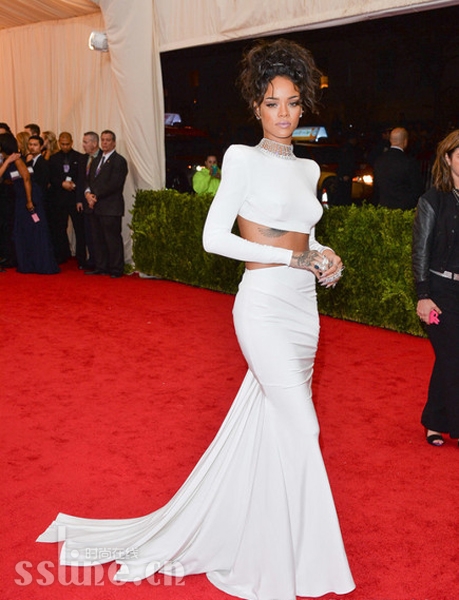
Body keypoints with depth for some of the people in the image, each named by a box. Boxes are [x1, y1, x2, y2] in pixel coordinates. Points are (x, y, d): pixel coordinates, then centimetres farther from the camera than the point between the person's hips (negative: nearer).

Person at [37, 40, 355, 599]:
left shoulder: (308, 168, 13)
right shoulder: (244, 160, -8)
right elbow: (214, 237, -14)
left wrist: (323, 257, 0)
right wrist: (290, 258, -14)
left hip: (303, 306, 7)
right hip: (265, 306, -7)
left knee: (272, 422, 16)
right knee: (301, 430, -4)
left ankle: (265, 527, 35)